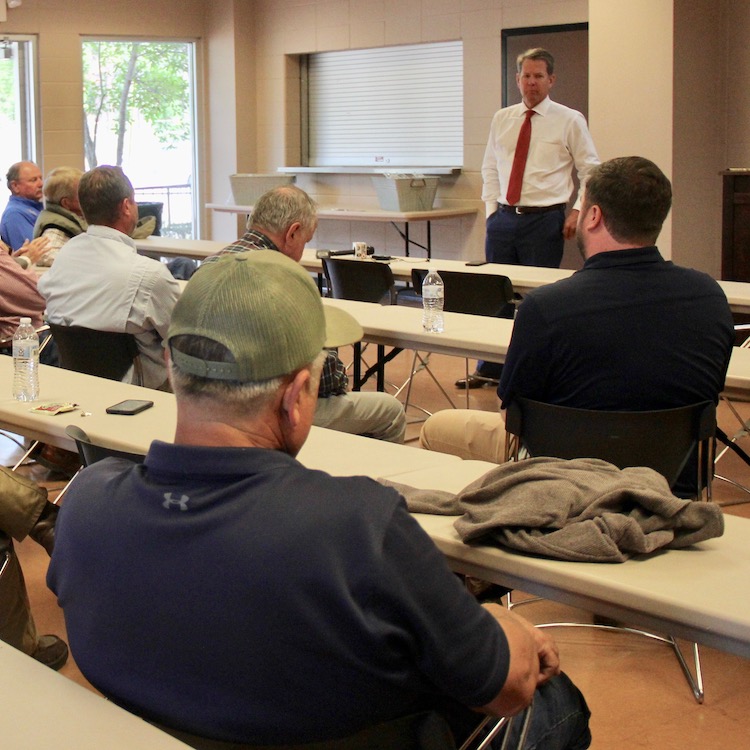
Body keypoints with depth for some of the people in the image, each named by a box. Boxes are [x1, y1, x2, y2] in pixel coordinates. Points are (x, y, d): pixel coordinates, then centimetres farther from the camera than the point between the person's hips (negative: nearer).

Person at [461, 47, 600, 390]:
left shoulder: (569, 121, -1)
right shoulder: (502, 119, 10)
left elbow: (590, 170, 2)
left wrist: (578, 211, -8)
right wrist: (491, 207, 8)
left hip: (545, 220, -4)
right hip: (503, 217, 4)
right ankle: (490, 368, 19)